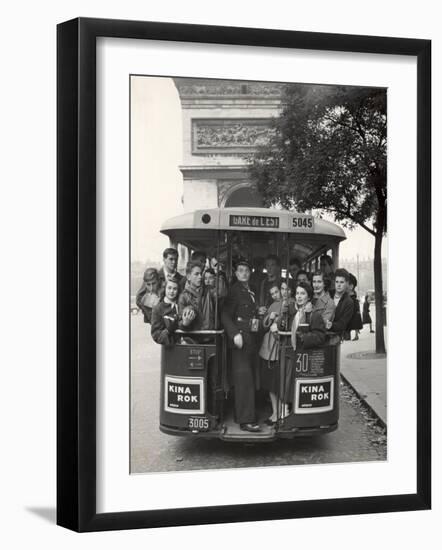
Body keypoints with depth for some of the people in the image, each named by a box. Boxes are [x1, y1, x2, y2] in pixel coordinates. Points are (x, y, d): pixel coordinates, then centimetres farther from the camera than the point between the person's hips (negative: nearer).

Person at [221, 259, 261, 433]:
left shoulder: (251, 292, 19)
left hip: (252, 339, 8)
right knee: (244, 378, -11)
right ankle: (246, 420, -12)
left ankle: (241, 415, 17)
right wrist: (235, 334, -20)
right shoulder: (234, 290, -5)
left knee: (248, 378, 10)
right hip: (240, 338, -8)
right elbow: (225, 316, -12)